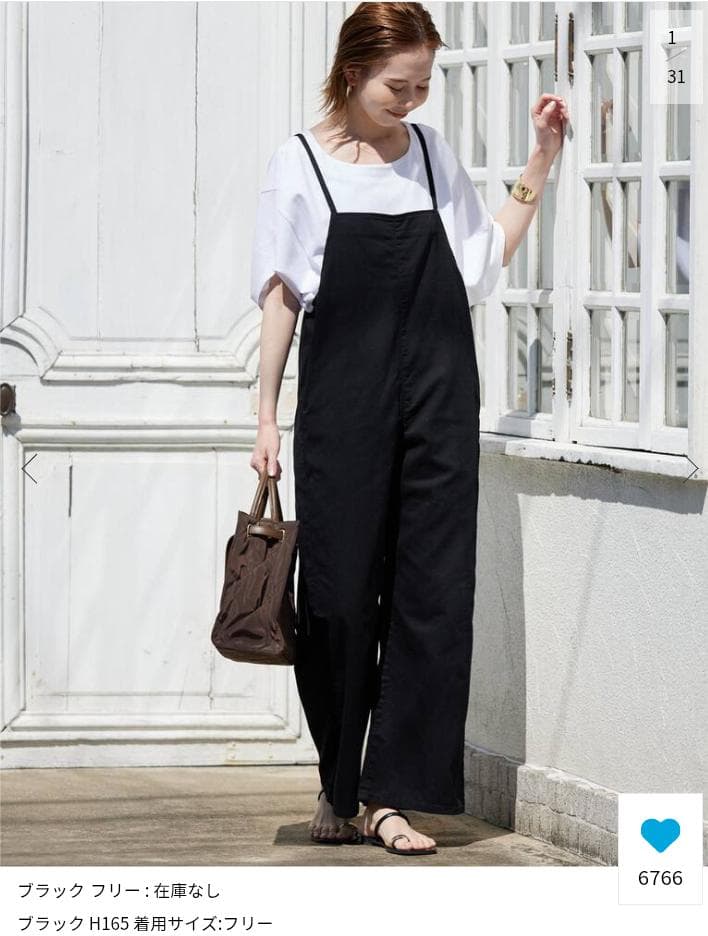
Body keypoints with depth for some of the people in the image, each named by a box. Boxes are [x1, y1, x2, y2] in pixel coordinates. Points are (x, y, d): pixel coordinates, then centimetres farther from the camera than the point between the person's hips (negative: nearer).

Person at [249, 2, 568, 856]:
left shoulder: (432, 153, 11)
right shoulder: (301, 163, 2)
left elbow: (487, 257, 17)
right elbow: (282, 297, 3)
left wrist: (541, 162, 11)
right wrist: (267, 416, 0)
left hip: (438, 398, 3)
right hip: (342, 402, -3)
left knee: (432, 592, -4)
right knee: (339, 594, 1)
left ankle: (393, 793, -1)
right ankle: (338, 784, 18)